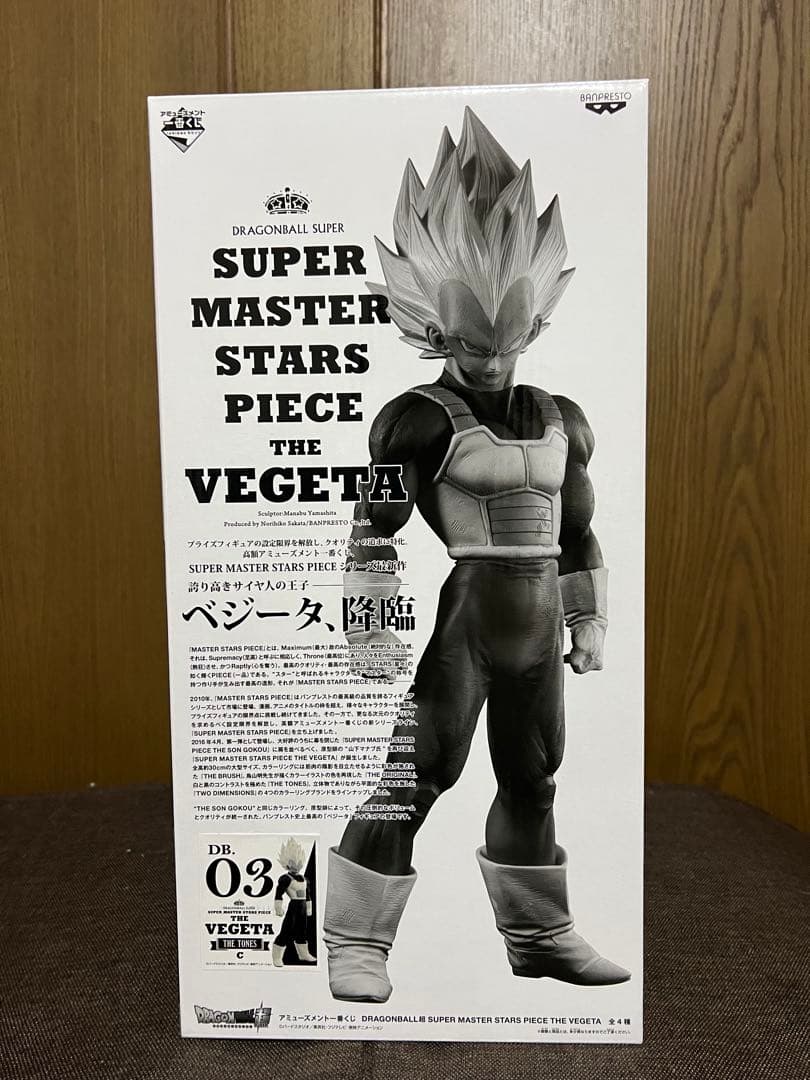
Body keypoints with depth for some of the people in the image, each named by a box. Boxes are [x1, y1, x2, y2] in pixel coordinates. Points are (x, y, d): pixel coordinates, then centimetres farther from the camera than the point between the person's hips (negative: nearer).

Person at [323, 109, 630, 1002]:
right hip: (454, 621, -6)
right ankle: (356, 943, 12)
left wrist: (590, 619, 15)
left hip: (535, 626, 7)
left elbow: (578, 529, 17)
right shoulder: (419, 417, -6)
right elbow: (373, 527, -10)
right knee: (414, 775, -5)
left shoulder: (559, 419, 13)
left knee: (532, 779, 15)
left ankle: (538, 936, 33)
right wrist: (371, 625, -15)